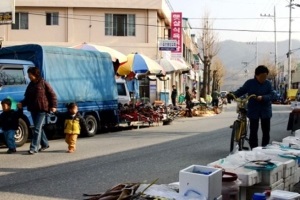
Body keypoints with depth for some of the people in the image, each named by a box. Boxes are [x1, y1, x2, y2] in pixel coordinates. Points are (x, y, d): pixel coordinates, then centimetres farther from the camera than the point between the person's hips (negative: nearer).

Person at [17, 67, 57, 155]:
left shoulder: (43, 83, -6)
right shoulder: (30, 85, 12)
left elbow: (52, 95, -4)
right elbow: (27, 97, 16)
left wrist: (53, 106, -10)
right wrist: (22, 103, -2)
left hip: (42, 109, -7)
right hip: (33, 109, 7)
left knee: (37, 128, -10)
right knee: (38, 128, 14)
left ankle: (34, 148, -11)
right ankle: (45, 144, 29)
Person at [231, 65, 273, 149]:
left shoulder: (268, 83, -2)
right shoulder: (250, 83, -4)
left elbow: (271, 95, -8)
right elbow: (241, 91, -1)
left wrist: (262, 97, -27)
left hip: (265, 111, 2)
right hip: (253, 111, -1)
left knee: (266, 132, 8)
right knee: (253, 132, 0)